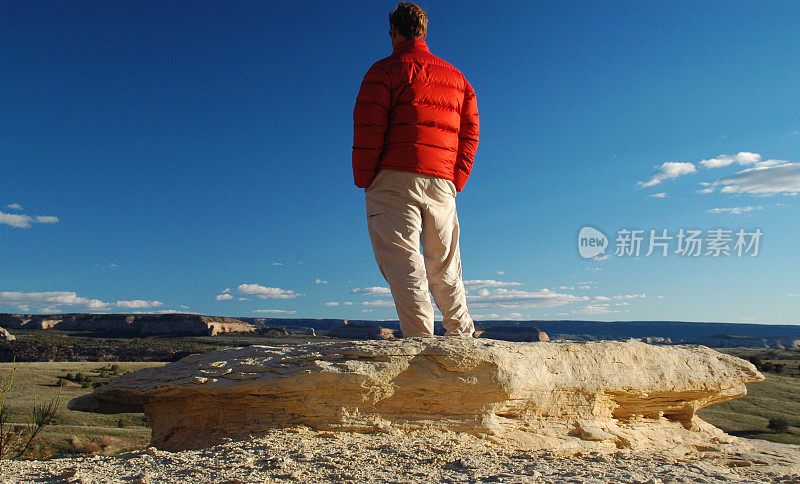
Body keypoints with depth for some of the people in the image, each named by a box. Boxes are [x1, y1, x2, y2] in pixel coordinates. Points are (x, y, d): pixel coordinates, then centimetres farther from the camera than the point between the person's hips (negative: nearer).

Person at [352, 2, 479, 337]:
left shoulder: (385, 70, 4)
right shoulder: (458, 78, 22)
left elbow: (368, 130, -5)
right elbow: (470, 136, 16)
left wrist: (364, 180, 1)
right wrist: (455, 184, 15)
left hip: (395, 179, -5)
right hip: (443, 183, 6)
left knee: (401, 260, -9)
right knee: (445, 267, 12)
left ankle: (420, 339, -18)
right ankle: (463, 338, 14)